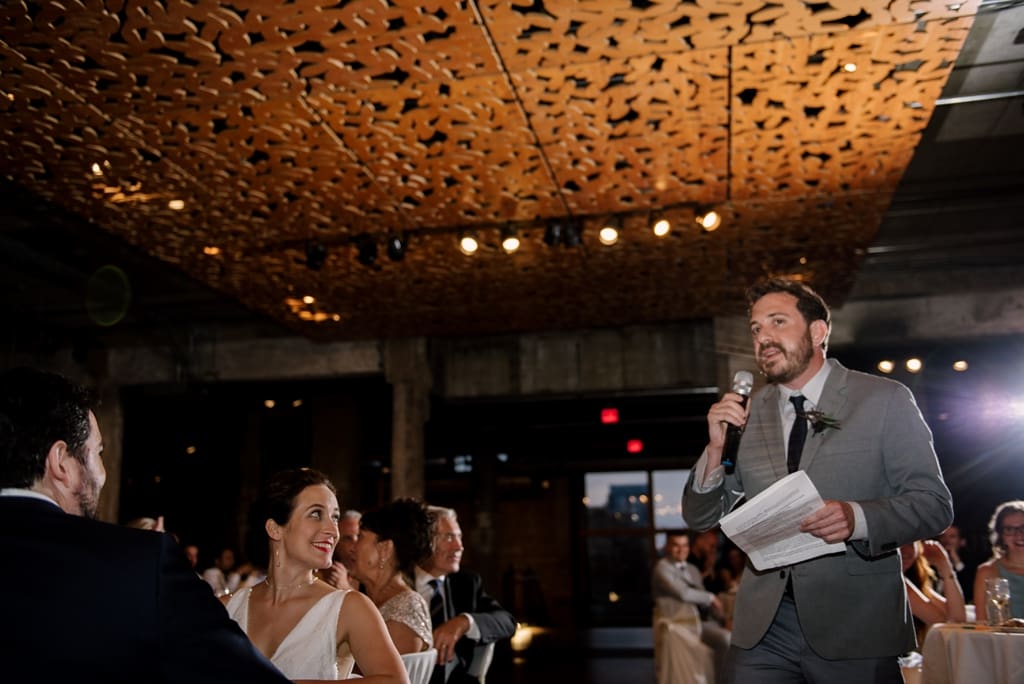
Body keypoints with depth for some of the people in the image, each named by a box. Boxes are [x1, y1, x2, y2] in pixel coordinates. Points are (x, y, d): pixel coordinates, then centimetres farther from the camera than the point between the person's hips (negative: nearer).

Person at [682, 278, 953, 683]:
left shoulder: (885, 400, -2)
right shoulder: (746, 414, 6)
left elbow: (934, 504, -5)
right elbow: (699, 517, 7)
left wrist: (857, 517, -24)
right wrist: (716, 447, -11)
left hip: (857, 627, -2)